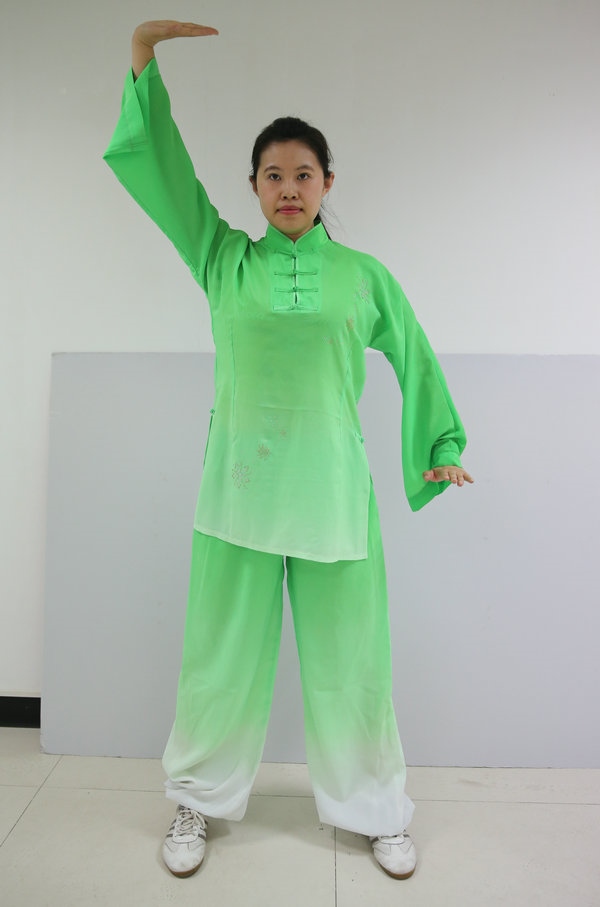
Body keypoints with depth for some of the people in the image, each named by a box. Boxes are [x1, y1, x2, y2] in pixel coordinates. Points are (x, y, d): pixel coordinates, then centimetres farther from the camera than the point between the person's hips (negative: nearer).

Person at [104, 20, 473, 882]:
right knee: (223, 651, 11)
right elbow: (157, 161, 3)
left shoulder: (364, 275, 5)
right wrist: (143, 51, -3)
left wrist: (442, 448, 14)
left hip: (331, 489, 0)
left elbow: (415, 362, 13)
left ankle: (378, 810, 33)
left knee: (348, 657, 10)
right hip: (240, 487, 1)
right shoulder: (223, 260, 6)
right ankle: (198, 800, 35)